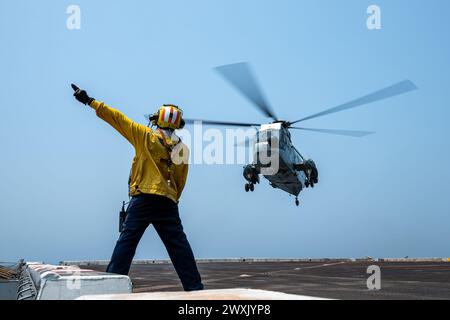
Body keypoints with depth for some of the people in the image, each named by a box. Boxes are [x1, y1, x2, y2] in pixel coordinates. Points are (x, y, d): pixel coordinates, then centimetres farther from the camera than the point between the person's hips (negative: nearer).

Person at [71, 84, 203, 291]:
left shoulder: (145, 136, 1)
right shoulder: (182, 149, 9)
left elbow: (117, 118, 3)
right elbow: (180, 183, 10)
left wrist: (90, 102, 9)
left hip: (143, 199, -2)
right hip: (168, 202, 3)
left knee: (126, 241, 2)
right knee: (179, 246, 6)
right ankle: (194, 286, 6)